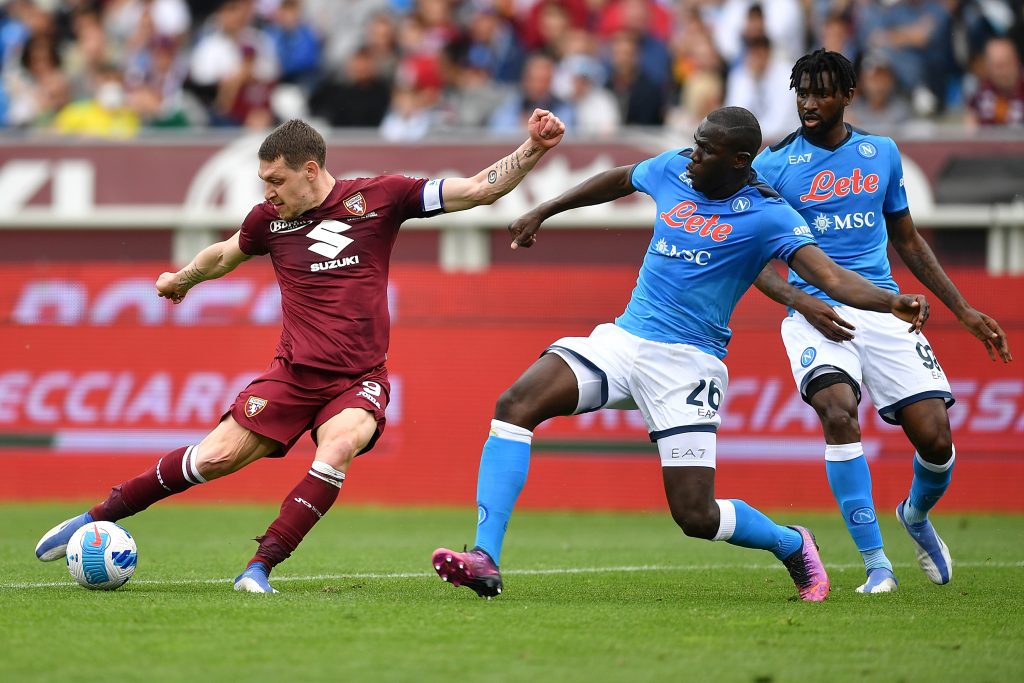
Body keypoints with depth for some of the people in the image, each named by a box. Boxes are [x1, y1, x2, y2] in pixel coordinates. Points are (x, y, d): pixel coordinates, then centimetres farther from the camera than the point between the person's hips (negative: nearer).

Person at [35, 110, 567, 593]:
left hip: (359, 379, -2)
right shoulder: (269, 219, 4)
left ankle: (262, 565, -28)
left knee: (339, 445, -32)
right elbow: (225, 254, 28)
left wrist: (533, 150, -16)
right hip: (294, 372, 2)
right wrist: (184, 278, 44)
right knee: (217, 457, -7)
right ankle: (99, 517, 10)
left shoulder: (379, 196, -4)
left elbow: (478, 190, -4)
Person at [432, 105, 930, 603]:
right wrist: (543, 212, 34)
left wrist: (891, 302, -38)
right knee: (516, 405, -17)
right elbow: (619, 179, 28)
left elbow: (832, 277, -20)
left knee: (696, 516, -9)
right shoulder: (674, 170, 7)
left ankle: (792, 546, 24)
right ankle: (485, 561, -20)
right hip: (621, 339, 5)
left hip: (685, 362, -5)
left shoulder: (767, 216, -10)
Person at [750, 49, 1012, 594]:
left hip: (883, 309, 3)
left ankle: (915, 516, 28)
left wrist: (964, 312, 18)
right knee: (839, 411, -30)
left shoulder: (882, 154, 10)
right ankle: (875, 563, -22)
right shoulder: (774, 165, 0)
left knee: (934, 436, -9)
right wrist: (802, 302, -16)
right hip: (817, 314, -3)